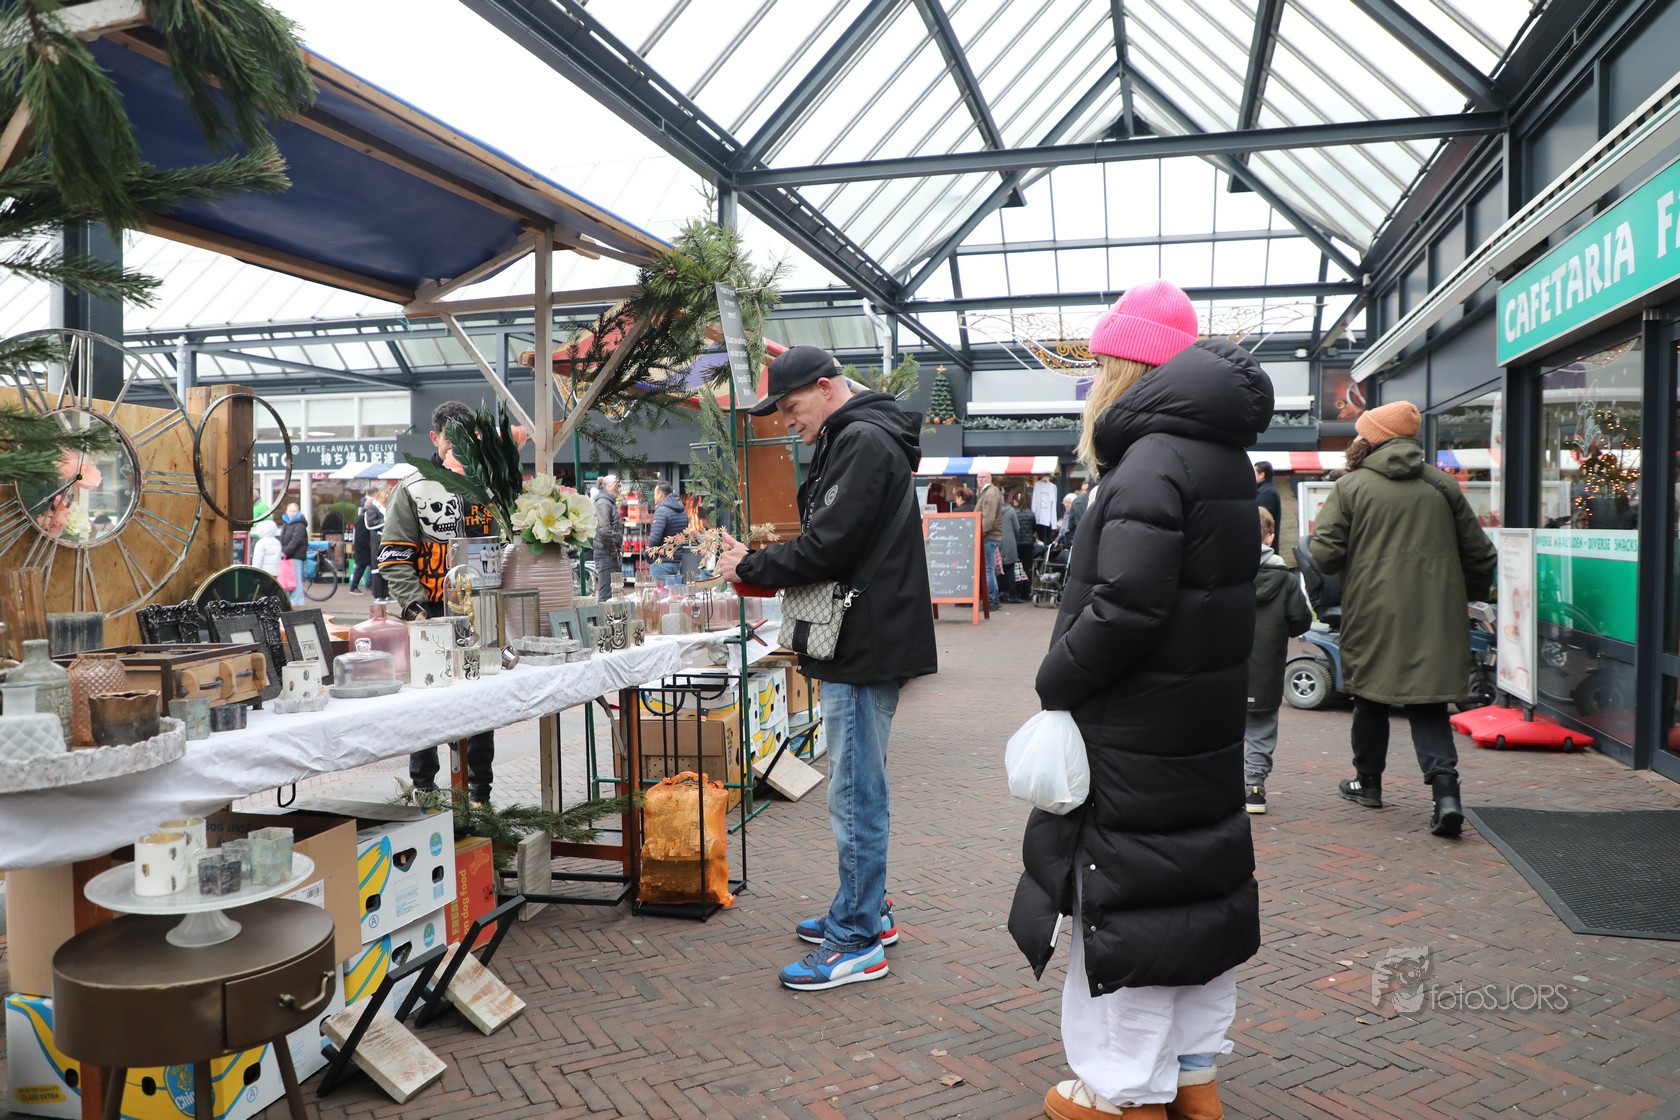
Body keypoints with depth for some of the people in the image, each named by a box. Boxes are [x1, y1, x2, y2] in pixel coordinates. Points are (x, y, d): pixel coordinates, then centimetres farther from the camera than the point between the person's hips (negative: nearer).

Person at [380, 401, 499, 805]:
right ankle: (422, 788, 16)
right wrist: (415, 607, -14)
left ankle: (479, 791, 16)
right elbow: (395, 559, -2)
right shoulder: (412, 491, 3)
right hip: (431, 617, -2)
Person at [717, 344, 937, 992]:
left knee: (855, 796, -3)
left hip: (866, 647, -11)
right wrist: (760, 563, 9)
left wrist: (751, 568, -9)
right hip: (866, 644, 11)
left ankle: (856, 941, 7)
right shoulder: (855, 440, 19)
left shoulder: (862, 442, -15)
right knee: (859, 788, 18)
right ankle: (867, 911, 31)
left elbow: (828, 547, -22)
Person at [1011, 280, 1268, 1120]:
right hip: (1205, 733, 10)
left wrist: (1055, 679, -13)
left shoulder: (1153, 460, -19)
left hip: (1137, 741, -10)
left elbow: (1126, 605, -27)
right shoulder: (1221, 454, 12)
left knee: (1127, 900, 2)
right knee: (1198, 890, 17)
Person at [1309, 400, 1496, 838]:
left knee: (1370, 696, 15)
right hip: (1435, 616, 3)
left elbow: (1324, 554, -11)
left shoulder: (1351, 486, -5)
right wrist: (1469, 593, 26)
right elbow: (1479, 553, 10)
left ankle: (1368, 782, 28)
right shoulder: (1441, 485, 6)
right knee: (1428, 703, 6)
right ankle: (1445, 789, -10)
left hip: (1373, 613, -2)